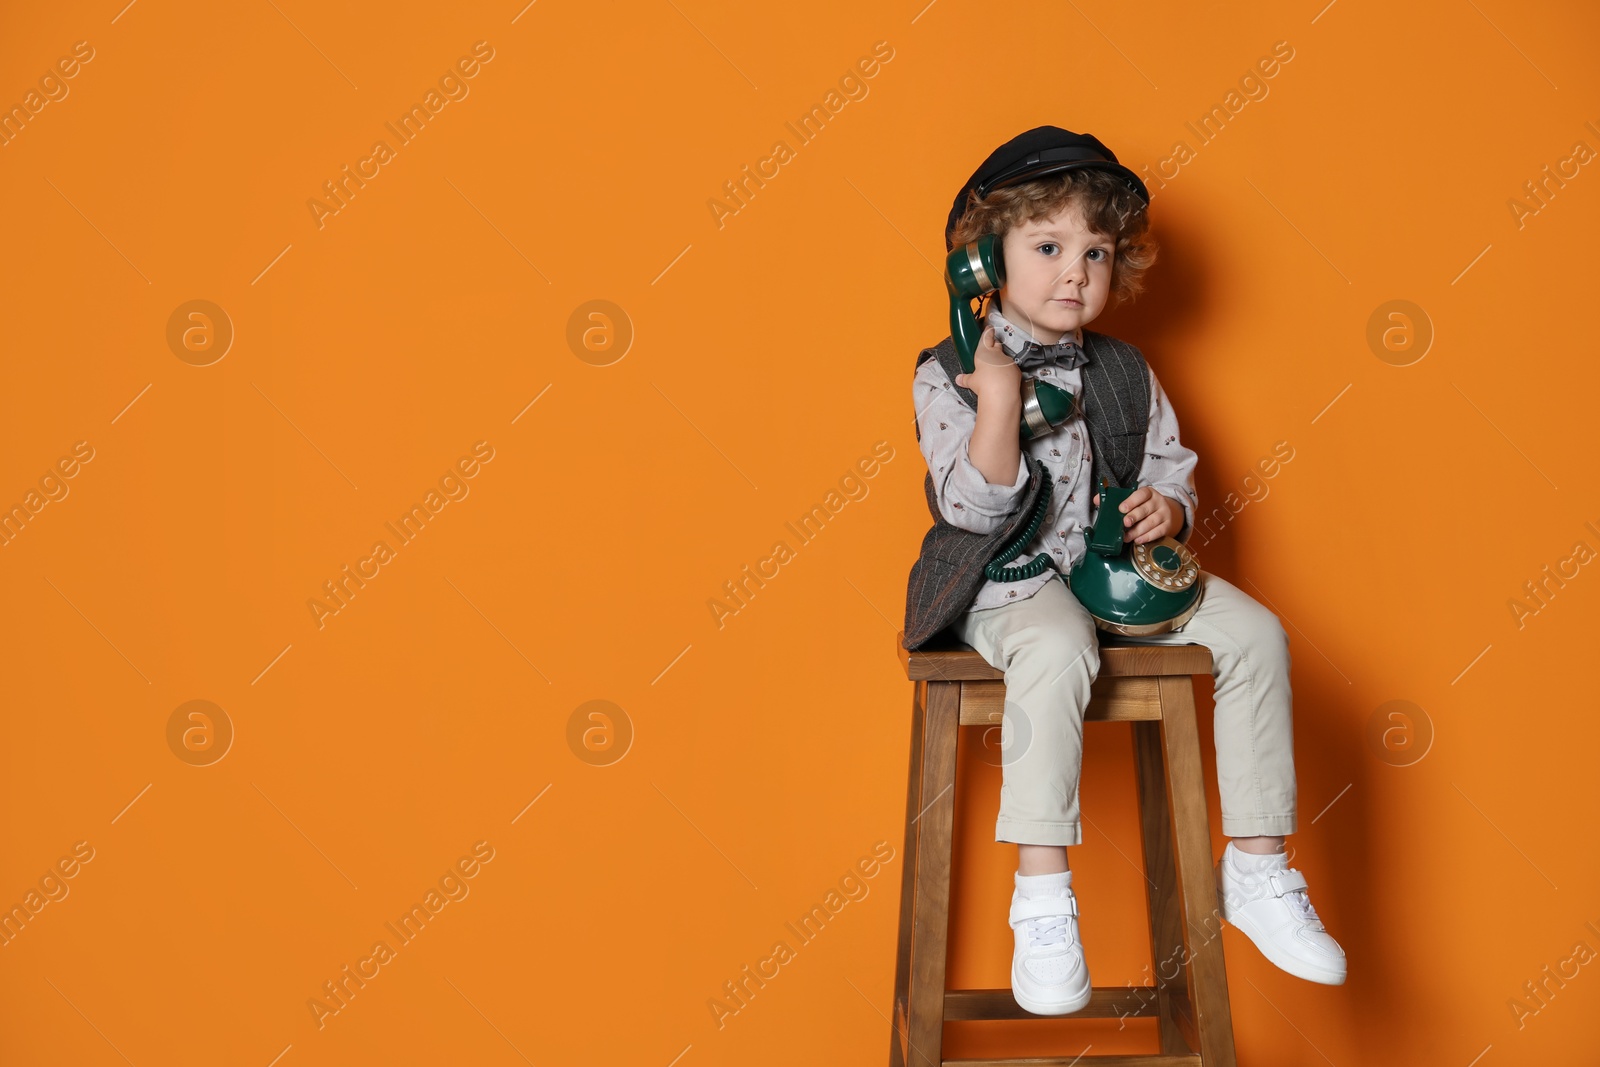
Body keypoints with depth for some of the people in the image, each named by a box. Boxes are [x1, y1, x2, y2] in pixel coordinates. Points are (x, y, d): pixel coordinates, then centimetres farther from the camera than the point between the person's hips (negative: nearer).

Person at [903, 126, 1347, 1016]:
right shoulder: (949, 375, -6)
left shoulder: (1127, 374, 9)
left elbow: (1173, 467, 16)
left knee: (1255, 631, -13)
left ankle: (1258, 870, -3)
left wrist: (1168, 508, -8)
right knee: (1057, 647, -38)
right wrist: (1001, 391, -24)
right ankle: (1043, 894, -31)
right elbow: (975, 508, -15)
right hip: (1011, 583, -5)